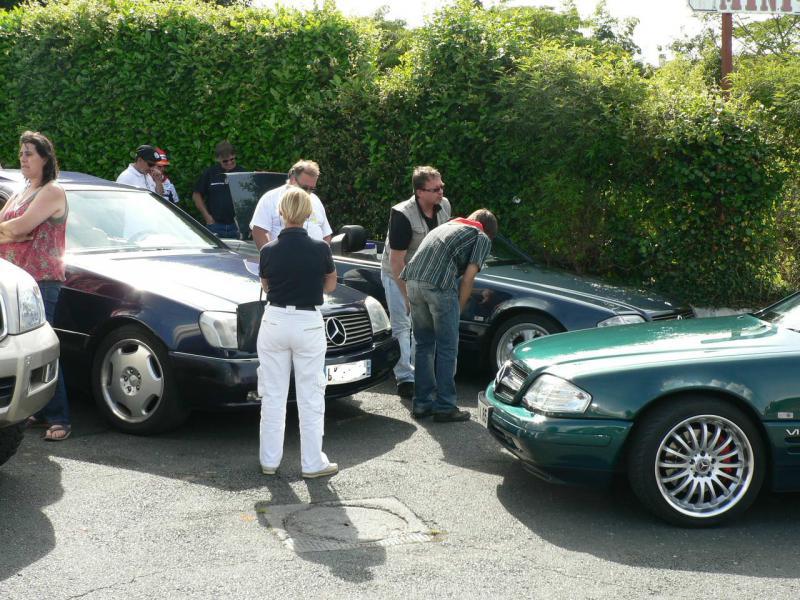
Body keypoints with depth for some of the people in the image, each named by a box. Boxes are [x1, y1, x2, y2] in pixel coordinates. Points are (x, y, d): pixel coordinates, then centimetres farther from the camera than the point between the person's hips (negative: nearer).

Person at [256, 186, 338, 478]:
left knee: (273, 395, 12)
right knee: (310, 397, 7)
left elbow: (266, 286, 9)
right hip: (308, 324, -1)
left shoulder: (269, 250, -5)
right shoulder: (320, 249, -9)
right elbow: (330, 286, 6)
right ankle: (312, 462, 11)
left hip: (275, 321, 2)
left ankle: (269, 460, 18)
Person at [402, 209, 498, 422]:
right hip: (439, 285, -6)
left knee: (424, 345, 16)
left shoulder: (445, 226, 32)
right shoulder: (482, 238, 13)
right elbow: (468, 278, 1)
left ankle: (421, 404, 19)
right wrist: (458, 308, 11)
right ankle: (444, 407, 6)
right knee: (447, 348, 4)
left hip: (413, 280, 6)